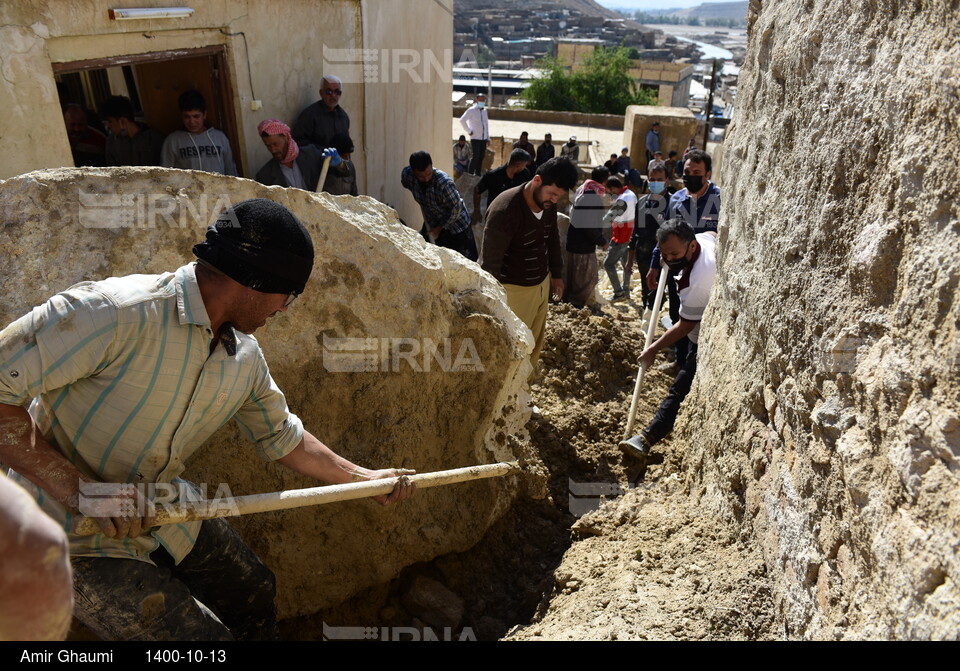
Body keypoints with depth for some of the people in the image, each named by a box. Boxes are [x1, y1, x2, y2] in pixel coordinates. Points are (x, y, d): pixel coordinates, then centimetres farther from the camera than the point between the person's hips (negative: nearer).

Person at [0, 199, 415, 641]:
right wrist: (79, 489, -31)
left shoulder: (245, 357, -5)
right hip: (73, 532, -7)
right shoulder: (114, 312, -30)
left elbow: (283, 437, 9)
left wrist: (364, 477, 13)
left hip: (162, 512, 7)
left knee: (254, 593, 19)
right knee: (207, 637, -9)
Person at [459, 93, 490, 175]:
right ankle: (470, 175, -4)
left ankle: (478, 175, 16)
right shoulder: (471, 110, -6)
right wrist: (469, 131, -12)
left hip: (483, 138, 6)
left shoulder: (484, 110, 15)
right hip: (475, 138, -6)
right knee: (475, 157, -11)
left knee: (481, 157, 8)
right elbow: (462, 120, -13)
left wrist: (488, 137, 16)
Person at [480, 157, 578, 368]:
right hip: (514, 289, -8)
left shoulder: (548, 204, -1)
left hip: (541, 284, 8)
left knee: (535, 345, 17)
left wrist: (557, 273, 25)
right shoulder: (505, 209, -26)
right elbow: (490, 261, -25)